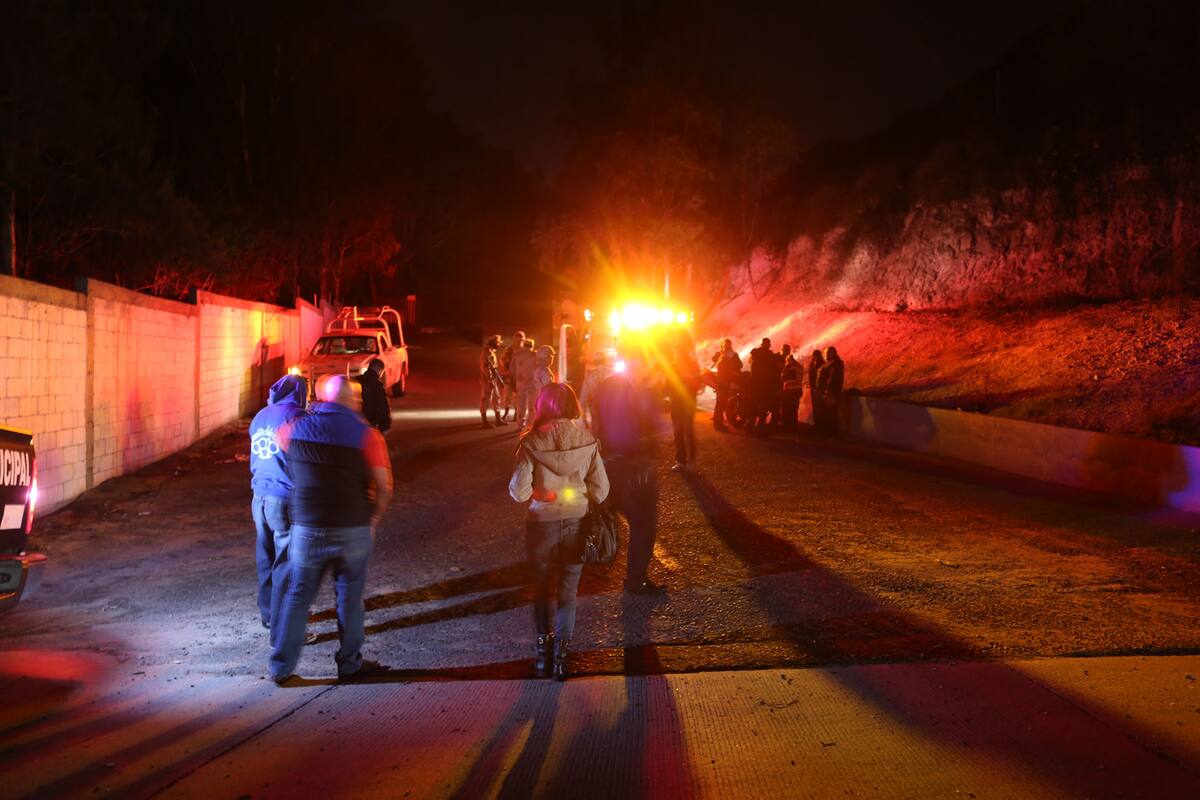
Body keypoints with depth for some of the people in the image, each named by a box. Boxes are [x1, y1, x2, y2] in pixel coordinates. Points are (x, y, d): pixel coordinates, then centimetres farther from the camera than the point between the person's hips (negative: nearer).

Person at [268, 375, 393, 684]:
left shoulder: (295, 428, -1)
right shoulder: (366, 434, -8)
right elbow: (384, 487, -9)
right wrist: (373, 520, 5)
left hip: (307, 528, 2)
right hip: (353, 529, -2)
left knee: (298, 595, 12)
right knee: (350, 596, 11)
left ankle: (281, 667, 16)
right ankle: (349, 662, 22)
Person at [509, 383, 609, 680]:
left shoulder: (532, 442, -14)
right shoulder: (588, 441, -9)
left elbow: (519, 492, -16)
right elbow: (600, 491, -7)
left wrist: (539, 492, 5)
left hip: (541, 525, -1)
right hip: (577, 524, 1)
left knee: (542, 590, 18)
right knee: (568, 593, 14)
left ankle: (542, 653, 24)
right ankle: (561, 655, 12)